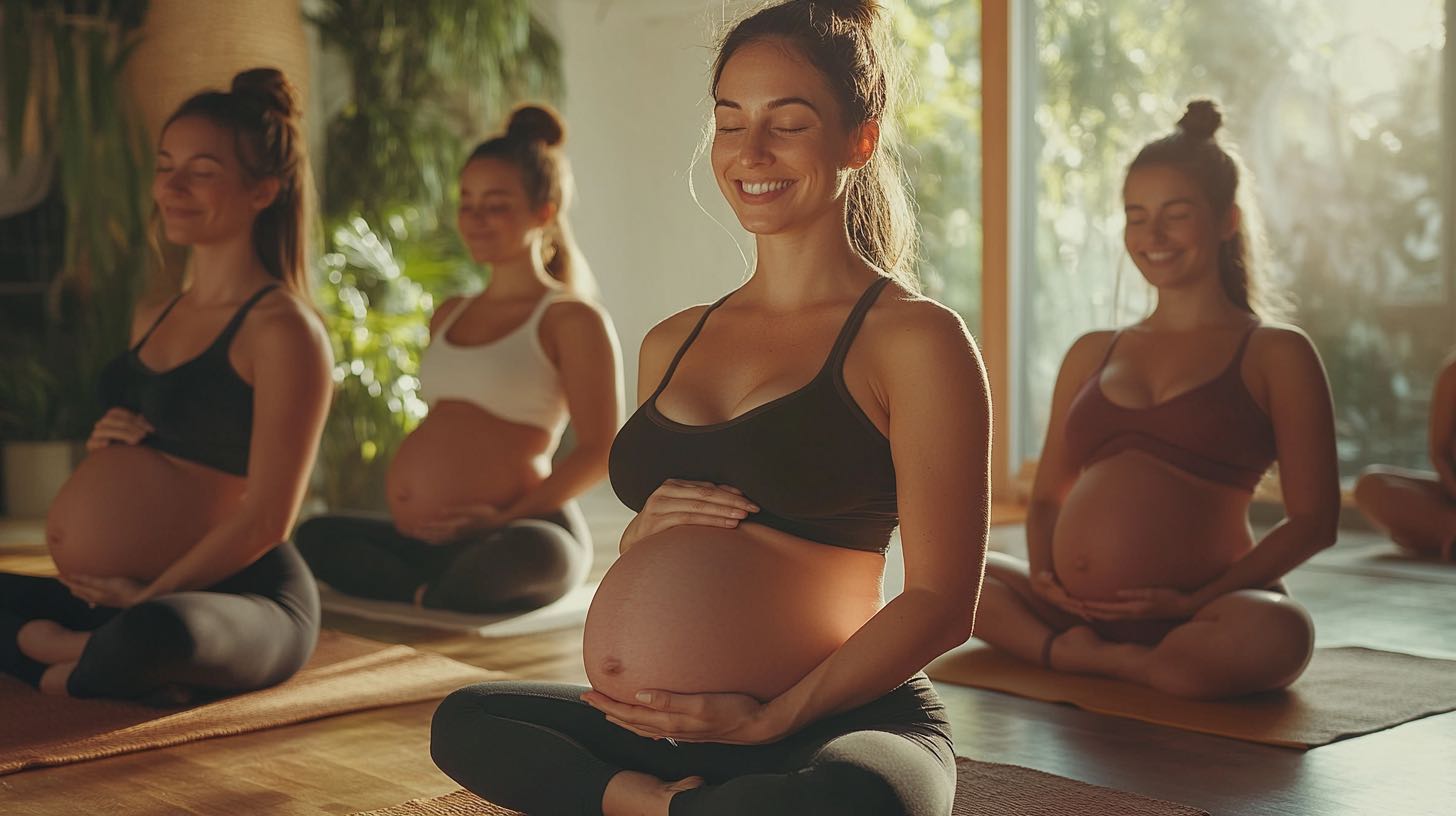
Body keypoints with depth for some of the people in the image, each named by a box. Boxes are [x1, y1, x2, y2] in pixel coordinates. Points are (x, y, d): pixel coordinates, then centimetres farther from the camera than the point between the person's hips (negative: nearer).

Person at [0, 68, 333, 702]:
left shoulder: (283, 328, -9)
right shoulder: (151, 319, 16)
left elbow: (265, 519, -13)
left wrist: (147, 596, -11)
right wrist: (105, 444, 4)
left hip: (240, 601, -8)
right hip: (113, 597, 9)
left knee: (157, 632, -42)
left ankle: (63, 676, -12)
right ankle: (71, 647, -12)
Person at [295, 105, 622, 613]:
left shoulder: (571, 319, 1)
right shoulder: (448, 317, 22)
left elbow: (601, 451, -6)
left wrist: (508, 517, -15)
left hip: (524, 528, -7)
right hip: (425, 542, 7)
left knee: (528, 554, -41)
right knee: (315, 537, -17)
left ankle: (423, 600, -17)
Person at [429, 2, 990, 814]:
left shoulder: (914, 337, -5)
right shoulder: (673, 343, 13)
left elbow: (942, 602, -10)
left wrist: (774, 717, -19)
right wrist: (644, 534, -2)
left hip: (847, 722, -6)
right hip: (676, 722, 6)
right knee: (465, 722, -8)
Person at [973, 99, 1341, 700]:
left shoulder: (1276, 354, 6)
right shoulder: (1091, 355, 19)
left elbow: (1313, 520, 0)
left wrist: (1199, 600, -13)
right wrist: (1042, 574, -1)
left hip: (1187, 617, -4)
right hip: (1072, 608, 4)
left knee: (1274, 637, -36)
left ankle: (1080, 658, -14)